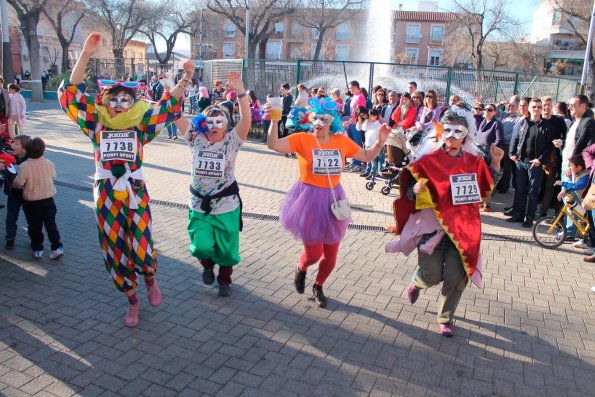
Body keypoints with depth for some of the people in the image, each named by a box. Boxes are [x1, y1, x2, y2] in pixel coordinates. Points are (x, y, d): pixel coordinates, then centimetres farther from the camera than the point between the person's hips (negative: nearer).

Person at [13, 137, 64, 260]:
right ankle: (57, 248, 7)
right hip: (48, 199, 3)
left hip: (31, 202, -3)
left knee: (34, 226, 12)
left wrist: (14, 184, 7)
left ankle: (37, 249, 19)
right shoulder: (48, 163, -7)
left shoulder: (25, 166, -20)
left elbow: (18, 183, -16)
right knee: (51, 224, 11)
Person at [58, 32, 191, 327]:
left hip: (135, 193, -1)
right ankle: (132, 300, 30)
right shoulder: (97, 126, 5)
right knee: (114, 251, 8)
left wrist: (185, 79, -10)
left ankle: (150, 280, 28)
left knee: (141, 251, -9)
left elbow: (168, 104, 1)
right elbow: (72, 93, -2)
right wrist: (85, 55, -9)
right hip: (106, 195, 2)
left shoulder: (140, 126, 4)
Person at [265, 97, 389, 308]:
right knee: (313, 254, 0)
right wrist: (274, 120, -37)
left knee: (331, 255, 12)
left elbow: (366, 156, 11)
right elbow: (274, 145, -23)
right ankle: (301, 269, 39)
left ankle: (318, 287, 42)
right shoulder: (302, 139, -10)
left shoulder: (341, 141, 1)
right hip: (309, 199, -4)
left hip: (333, 199, 4)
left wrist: (379, 142, -5)